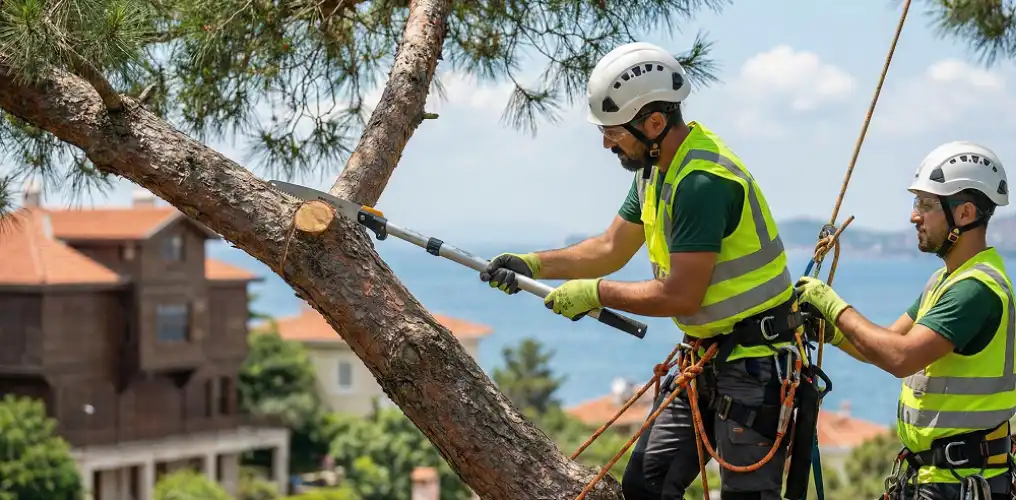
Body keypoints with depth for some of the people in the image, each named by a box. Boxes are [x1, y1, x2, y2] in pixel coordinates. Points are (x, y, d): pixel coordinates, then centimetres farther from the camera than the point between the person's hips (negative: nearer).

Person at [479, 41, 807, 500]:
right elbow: (611, 248, 17)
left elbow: (680, 295, -25)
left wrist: (596, 293, -13)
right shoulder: (656, 168, 7)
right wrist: (531, 265, 5)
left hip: (755, 362, -10)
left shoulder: (703, 181, -25)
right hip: (706, 358, 10)